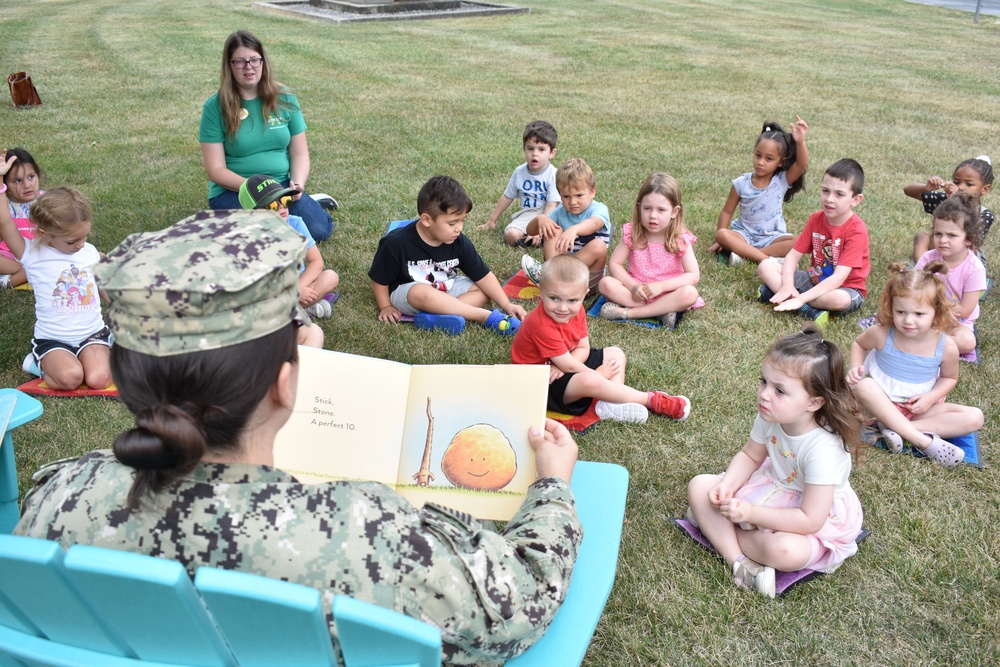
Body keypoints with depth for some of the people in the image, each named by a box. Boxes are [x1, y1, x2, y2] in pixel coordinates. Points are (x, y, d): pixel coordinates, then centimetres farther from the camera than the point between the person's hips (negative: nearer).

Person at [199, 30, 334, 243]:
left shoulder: (284, 98, 2)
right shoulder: (215, 106, -6)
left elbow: (299, 153, 4)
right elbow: (216, 169, -9)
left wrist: (298, 185, -16)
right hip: (232, 191, -2)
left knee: (319, 229, -22)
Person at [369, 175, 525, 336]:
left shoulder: (459, 243, -14)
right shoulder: (396, 244, -24)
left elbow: (483, 276, -10)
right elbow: (380, 279, -10)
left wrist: (506, 305, -16)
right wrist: (386, 307, -11)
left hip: (445, 289, 5)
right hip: (405, 292, -5)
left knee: (484, 292, -11)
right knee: (422, 293, -38)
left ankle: (435, 316, -32)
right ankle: (488, 317, -34)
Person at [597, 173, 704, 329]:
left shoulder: (681, 239, -11)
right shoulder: (632, 233, -8)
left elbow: (693, 275, -15)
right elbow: (615, 264, -7)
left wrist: (661, 285, -25)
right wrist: (633, 286, -22)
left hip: (667, 293, -1)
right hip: (636, 291, 1)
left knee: (690, 293, -32)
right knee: (606, 283, -24)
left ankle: (627, 312, -27)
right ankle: (661, 311, -26)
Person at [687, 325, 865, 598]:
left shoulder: (823, 449, -34)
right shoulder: (769, 417, -17)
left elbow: (809, 520, -31)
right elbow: (750, 456, 3)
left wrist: (751, 513, -31)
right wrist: (727, 485, -16)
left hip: (817, 518, -6)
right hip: (773, 486, 6)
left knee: (786, 551, -38)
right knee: (699, 487, -9)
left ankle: (716, 528, -12)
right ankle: (739, 560, -20)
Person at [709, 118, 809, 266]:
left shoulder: (783, 181, -6)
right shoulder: (741, 183, -4)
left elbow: (802, 164, -24)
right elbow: (727, 211, 1)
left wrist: (800, 142, -41)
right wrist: (721, 240, -6)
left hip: (772, 237, 0)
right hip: (744, 235, 0)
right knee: (722, 234, -30)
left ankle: (744, 253, -30)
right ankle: (769, 259, -36)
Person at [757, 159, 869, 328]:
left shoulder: (856, 231, -22)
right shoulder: (816, 219, -4)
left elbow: (838, 278, -29)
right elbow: (793, 255, -6)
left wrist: (801, 298, -36)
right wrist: (787, 286, -25)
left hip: (846, 288, -5)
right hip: (814, 280, 5)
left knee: (840, 299, -42)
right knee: (766, 266, -12)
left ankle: (775, 291, -24)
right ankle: (808, 309, -24)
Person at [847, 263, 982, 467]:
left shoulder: (946, 347, -15)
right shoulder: (881, 334, -18)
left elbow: (949, 378, 5)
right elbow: (858, 344, 5)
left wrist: (931, 397, -14)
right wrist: (856, 367, -14)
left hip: (920, 407, 2)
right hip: (883, 404, -2)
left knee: (975, 417, -18)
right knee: (864, 385, -35)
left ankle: (895, 428, -27)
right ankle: (924, 441, -34)